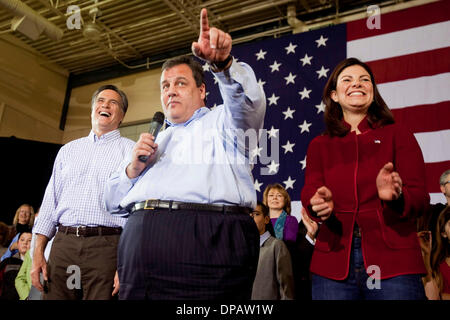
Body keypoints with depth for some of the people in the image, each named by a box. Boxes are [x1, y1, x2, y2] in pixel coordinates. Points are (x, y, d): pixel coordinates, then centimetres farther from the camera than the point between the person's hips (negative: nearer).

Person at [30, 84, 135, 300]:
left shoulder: (130, 150, 5)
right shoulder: (68, 150, 19)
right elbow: (50, 202, 17)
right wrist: (38, 254, 8)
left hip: (106, 246, -3)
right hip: (63, 244, 4)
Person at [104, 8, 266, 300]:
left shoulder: (222, 122, 17)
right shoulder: (152, 142, 30)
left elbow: (248, 100, -8)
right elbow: (113, 202, 26)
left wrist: (222, 62, -26)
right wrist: (132, 170, 5)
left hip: (208, 238, -5)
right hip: (140, 240, 5)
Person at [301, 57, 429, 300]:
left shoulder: (397, 135, 9)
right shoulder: (319, 145, 14)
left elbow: (420, 197, 0)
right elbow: (309, 192, 0)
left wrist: (396, 196, -22)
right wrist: (319, 204, -24)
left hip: (394, 261, -1)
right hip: (333, 265, 1)